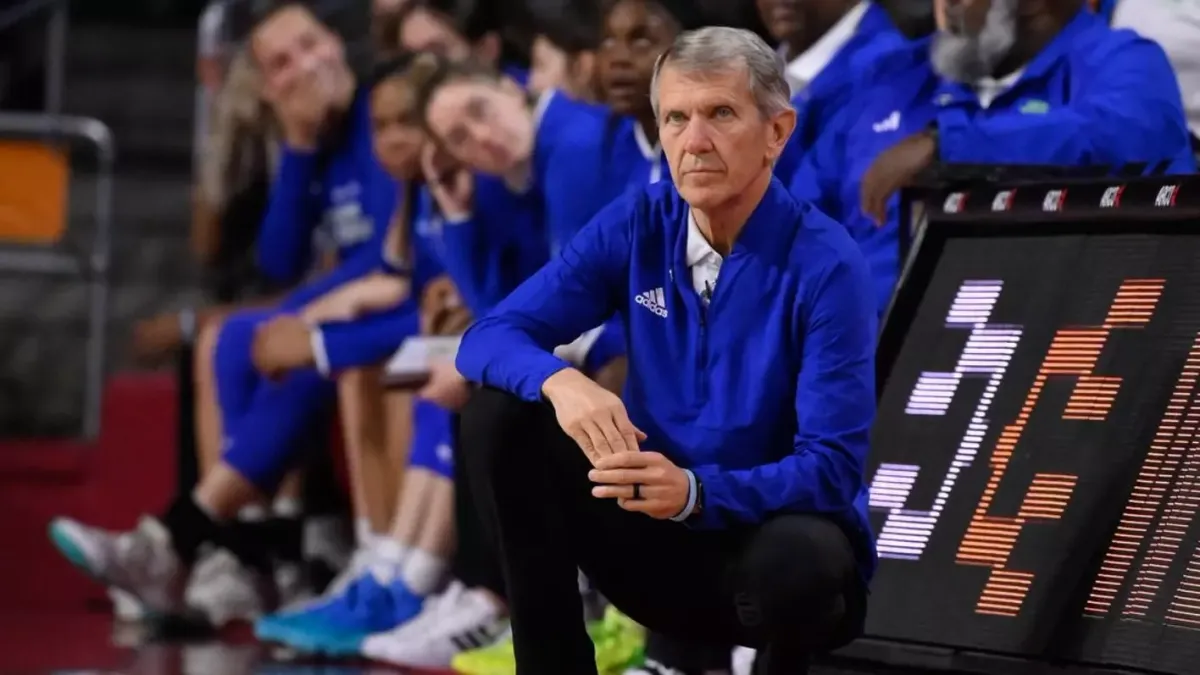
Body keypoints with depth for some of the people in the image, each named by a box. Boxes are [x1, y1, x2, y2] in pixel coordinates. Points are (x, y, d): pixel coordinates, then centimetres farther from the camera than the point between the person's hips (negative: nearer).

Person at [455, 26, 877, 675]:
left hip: (774, 529, -4)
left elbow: (832, 467, -20)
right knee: (499, 414, -13)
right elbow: (489, 338, -6)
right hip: (654, 536, 4)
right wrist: (561, 383, -29)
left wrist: (695, 492, -37)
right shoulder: (637, 227, -3)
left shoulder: (826, 266, -17)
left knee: (801, 559, -39)